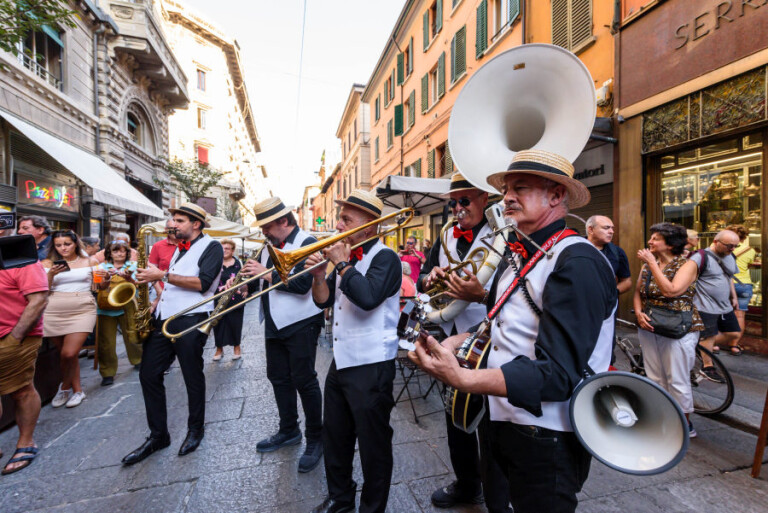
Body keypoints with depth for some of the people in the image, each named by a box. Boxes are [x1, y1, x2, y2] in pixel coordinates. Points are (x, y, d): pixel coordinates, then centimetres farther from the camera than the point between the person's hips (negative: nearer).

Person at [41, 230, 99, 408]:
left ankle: (65, 387, 15)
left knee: (69, 353, -11)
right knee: (67, 354, 7)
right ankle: (77, 390, 23)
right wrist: (51, 274, -11)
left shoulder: (90, 261, 8)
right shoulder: (48, 263, 10)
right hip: (54, 312, 2)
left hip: (83, 310, -2)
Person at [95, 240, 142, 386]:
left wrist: (128, 278, -24)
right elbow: (101, 287, -6)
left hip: (127, 307, 0)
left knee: (132, 336, 4)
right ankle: (107, 373, 11)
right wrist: (106, 278, -27)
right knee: (106, 341, 0)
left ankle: (138, 361, 28)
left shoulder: (132, 265, 6)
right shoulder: (103, 266, 6)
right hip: (106, 308, 0)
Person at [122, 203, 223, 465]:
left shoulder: (211, 247, -6)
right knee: (148, 374, 8)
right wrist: (156, 303, 12)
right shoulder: (179, 248, 20)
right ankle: (158, 435, 23)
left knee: (193, 377, 5)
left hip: (190, 321, -8)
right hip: (163, 319, 8)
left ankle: (196, 429, 26)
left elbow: (202, 283, -19)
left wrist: (162, 275, -18)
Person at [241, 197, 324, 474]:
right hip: (274, 324, 8)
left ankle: (315, 439, 19)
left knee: (304, 380, 0)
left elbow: (302, 284, -24)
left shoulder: (307, 243, -14)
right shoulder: (270, 247, 11)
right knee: (278, 378, 17)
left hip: (300, 324, -8)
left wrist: (266, 273, -21)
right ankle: (288, 431, 37)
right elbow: (259, 281, 14)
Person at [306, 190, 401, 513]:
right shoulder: (346, 256, 10)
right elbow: (324, 301, 10)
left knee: (373, 444, 10)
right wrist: (319, 273, -8)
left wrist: (341, 263, -20)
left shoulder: (385, 258, -14)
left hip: (371, 366, -8)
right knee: (335, 436, 24)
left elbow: (368, 297, -32)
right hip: (340, 362, 9)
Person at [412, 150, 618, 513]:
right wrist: (455, 343, -3)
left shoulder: (577, 262, -22)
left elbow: (558, 373, -28)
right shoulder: (517, 255, 6)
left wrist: (463, 380, -38)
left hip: (548, 440, -8)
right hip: (506, 423, 8)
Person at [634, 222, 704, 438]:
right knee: (655, 379, 13)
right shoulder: (648, 264, 7)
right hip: (649, 327, 5)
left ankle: (685, 424, 24)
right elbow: (638, 291, 9)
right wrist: (639, 313, -9)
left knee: (677, 381, 4)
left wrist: (652, 263, -20)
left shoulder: (687, 264, -8)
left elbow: (671, 291, -24)